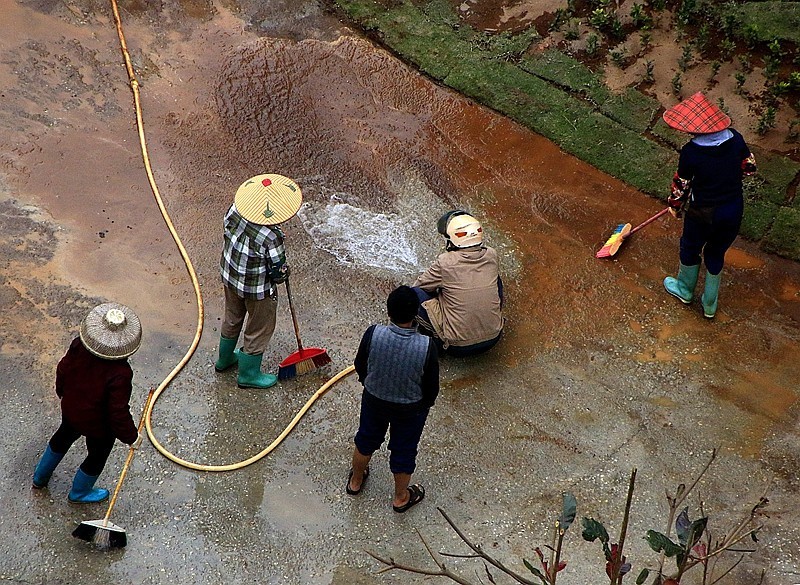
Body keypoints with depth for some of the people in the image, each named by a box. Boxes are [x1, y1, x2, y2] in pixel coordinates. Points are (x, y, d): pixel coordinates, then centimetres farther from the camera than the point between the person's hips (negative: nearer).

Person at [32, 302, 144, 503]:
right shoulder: (120, 374, -40)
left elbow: (62, 370, -4)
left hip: (70, 409, 5)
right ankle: (79, 493, 52)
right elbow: (118, 412, -29)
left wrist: (62, 392, 18)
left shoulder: (78, 346, -24)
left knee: (63, 437, 35)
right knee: (97, 457, 26)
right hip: (99, 426, -5)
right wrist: (132, 437, -12)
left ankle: (40, 477, 59)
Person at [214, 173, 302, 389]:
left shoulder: (235, 210, -19)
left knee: (232, 317, 30)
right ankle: (249, 374, 36)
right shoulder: (270, 237, -37)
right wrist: (285, 272, -1)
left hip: (229, 276, 7)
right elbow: (278, 273, -25)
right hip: (257, 289, -7)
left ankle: (225, 358, 53)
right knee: (259, 330, 18)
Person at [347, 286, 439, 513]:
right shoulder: (426, 347, -33)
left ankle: (355, 481, 55)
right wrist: (426, 404, 6)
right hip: (410, 408, -2)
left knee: (366, 439, 30)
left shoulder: (373, 334, -29)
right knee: (403, 451, 24)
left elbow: (360, 367, -9)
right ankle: (401, 498, 48)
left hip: (374, 400, 2)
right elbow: (432, 387, -18)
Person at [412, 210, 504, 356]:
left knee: (415, 293, 0)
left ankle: (438, 338, 7)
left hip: (458, 346, -4)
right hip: (493, 339, 4)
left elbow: (420, 284, -1)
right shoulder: (491, 256, -7)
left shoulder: (445, 263, -19)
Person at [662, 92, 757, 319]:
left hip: (703, 213, -4)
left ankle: (685, 289, 50)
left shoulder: (691, 152, -25)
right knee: (716, 254, 24)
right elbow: (749, 167, 4)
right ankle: (710, 304, 39)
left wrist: (675, 207, 9)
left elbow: (681, 185, -11)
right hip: (734, 210, 4)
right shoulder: (736, 139, -13)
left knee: (690, 248, 25)